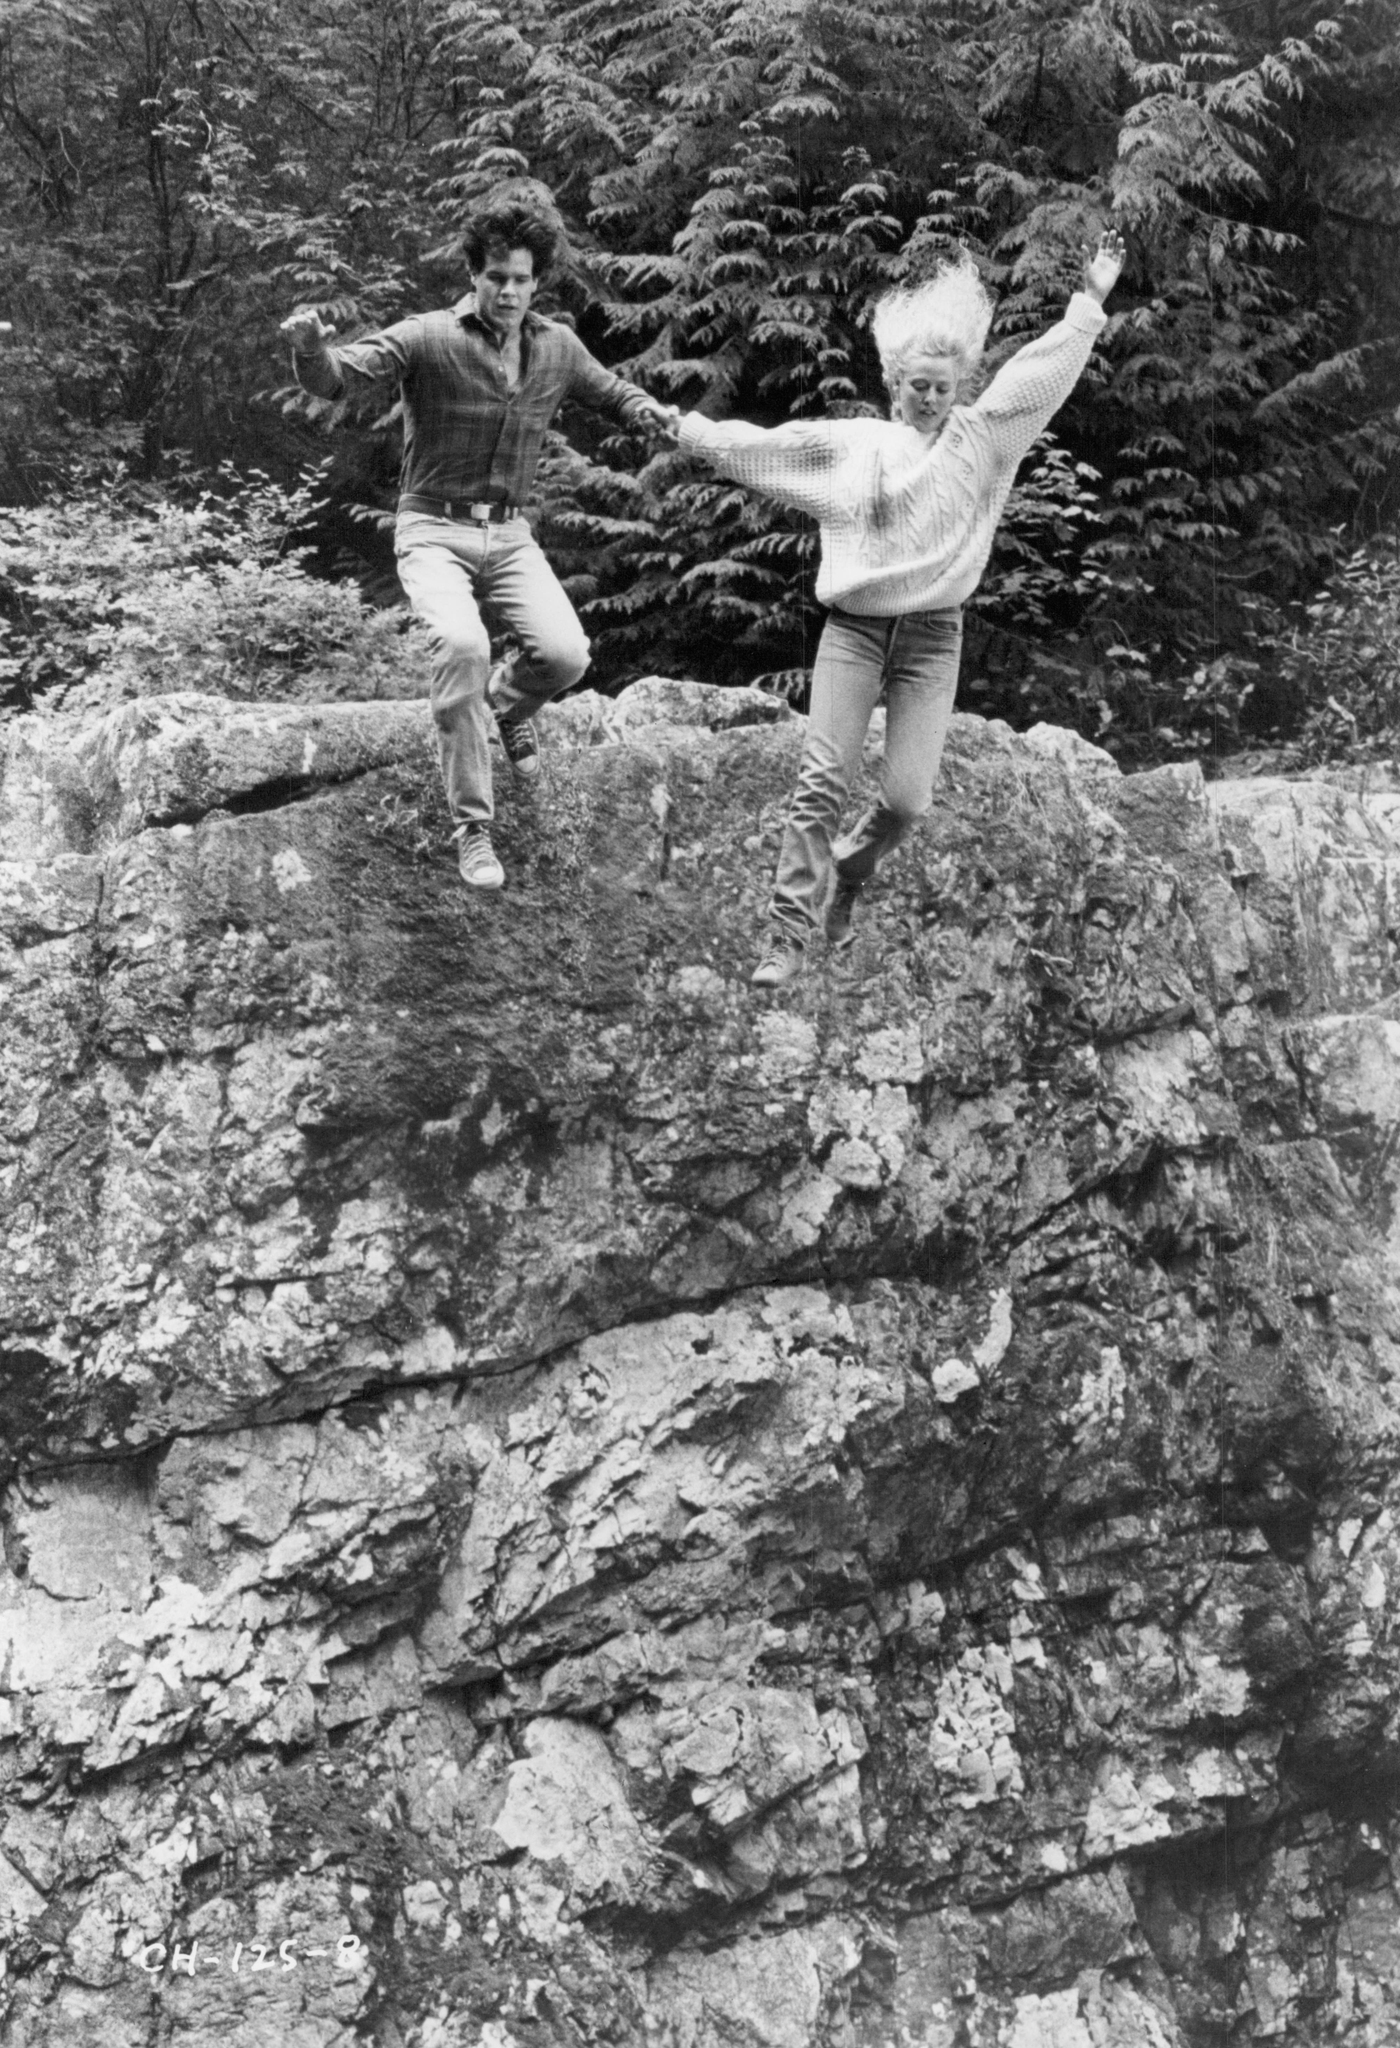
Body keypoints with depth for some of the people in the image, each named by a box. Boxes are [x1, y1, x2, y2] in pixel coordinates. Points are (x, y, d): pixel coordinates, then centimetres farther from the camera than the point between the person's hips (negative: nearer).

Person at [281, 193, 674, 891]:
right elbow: (337, 377, -19)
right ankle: (472, 825, -17)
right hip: (433, 530, -4)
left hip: (509, 533, 4)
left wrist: (647, 411, -3)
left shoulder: (558, 347, 4)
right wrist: (310, 350, -43)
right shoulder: (429, 338, -10)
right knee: (462, 645, -32)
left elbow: (611, 392, 21)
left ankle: (506, 704, 22)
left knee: (565, 654, -19)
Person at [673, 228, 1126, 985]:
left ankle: (847, 872, 25)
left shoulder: (978, 440, 8)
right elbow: (770, 443, 16)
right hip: (853, 627, 0)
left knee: (907, 797, -8)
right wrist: (697, 432, 17)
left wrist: (1088, 306, -6)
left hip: (932, 636, 0)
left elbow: (1035, 377, 1)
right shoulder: (853, 442, 11)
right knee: (822, 778, -11)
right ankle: (790, 933, -8)